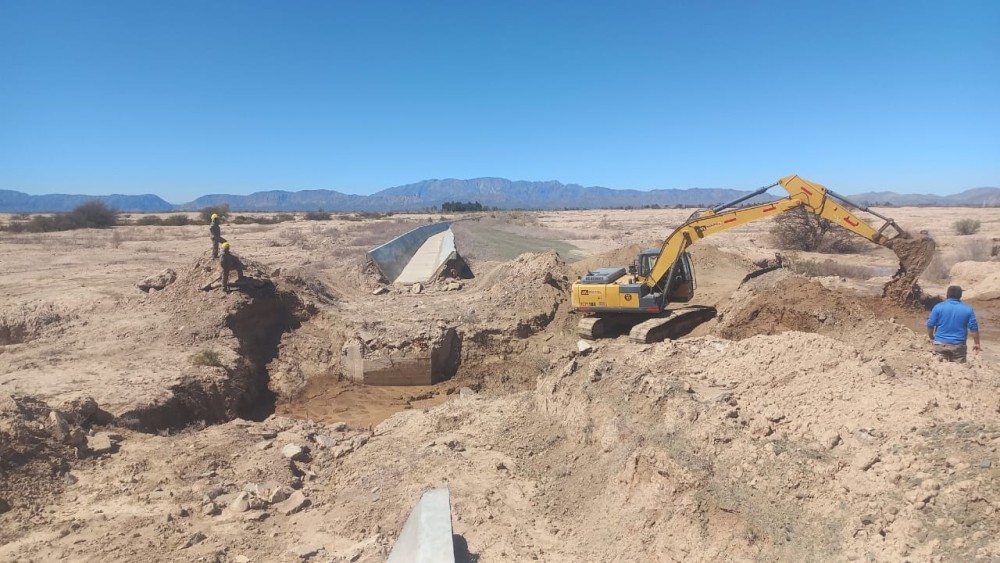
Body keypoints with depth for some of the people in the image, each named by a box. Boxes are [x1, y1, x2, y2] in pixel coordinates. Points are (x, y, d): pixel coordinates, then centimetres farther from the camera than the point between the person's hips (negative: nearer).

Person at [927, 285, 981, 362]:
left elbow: (930, 325, -4)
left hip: (940, 344, -1)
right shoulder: (968, 309, -1)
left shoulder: (938, 307, -5)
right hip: (958, 345, 1)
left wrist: (931, 337, 12)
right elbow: (973, 328, 0)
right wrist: (976, 343, 10)